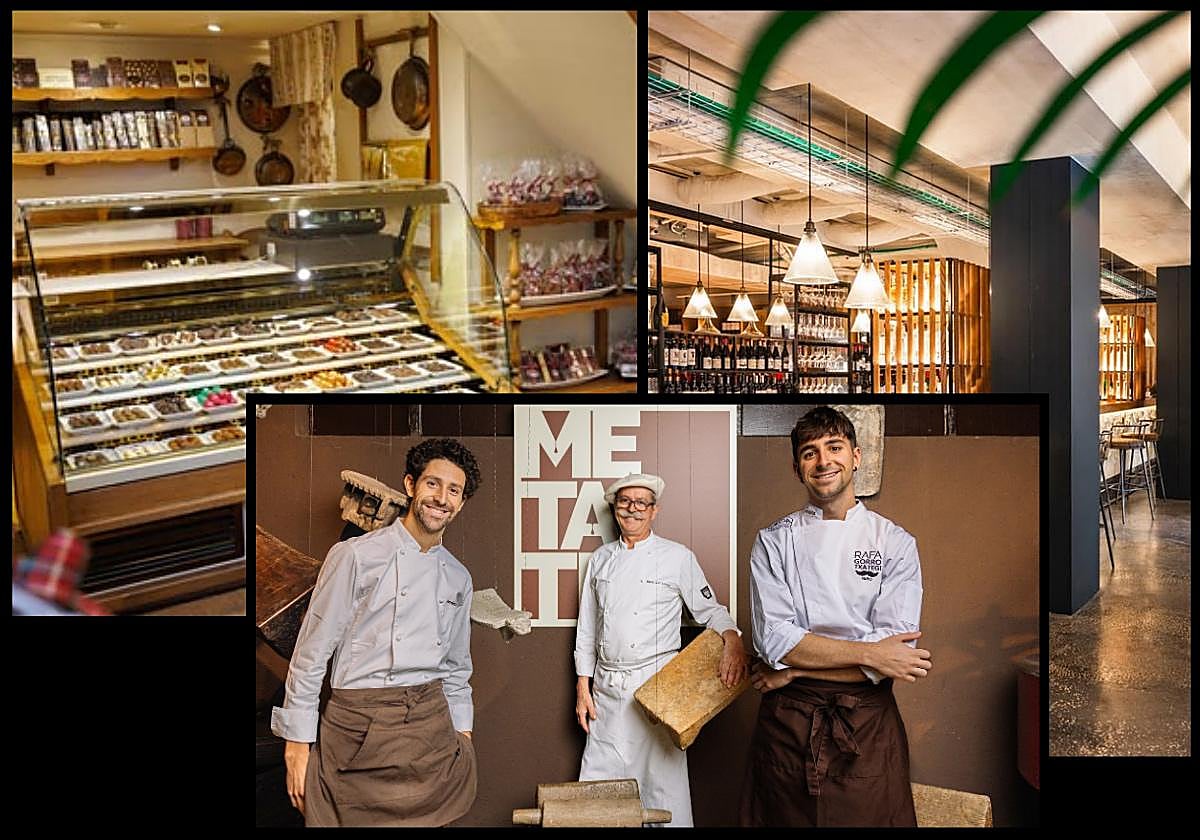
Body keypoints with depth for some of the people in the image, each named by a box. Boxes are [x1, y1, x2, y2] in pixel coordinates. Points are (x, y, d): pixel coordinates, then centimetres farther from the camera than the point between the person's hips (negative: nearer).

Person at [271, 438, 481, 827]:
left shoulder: (458, 578, 11)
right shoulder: (356, 556, -7)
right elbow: (311, 653, -6)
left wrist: (463, 734, 14)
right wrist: (297, 744, -7)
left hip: (431, 722, 5)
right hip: (360, 721, -4)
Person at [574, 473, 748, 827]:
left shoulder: (678, 557, -1)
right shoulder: (600, 559, 10)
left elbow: (710, 609, 2)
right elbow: (587, 627, 14)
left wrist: (733, 638, -19)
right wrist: (582, 686, 10)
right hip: (607, 688, 4)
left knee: (663, 778, -2)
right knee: (598, 779, 6)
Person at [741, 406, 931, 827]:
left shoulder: (896, 543, 0)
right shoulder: (773, 542, 1)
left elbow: (896, 649, -10)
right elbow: (773, 640, -10)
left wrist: (794, 670, -11)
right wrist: (868, 654, -15)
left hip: (869, 724, 0)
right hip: (787, 725, 0)